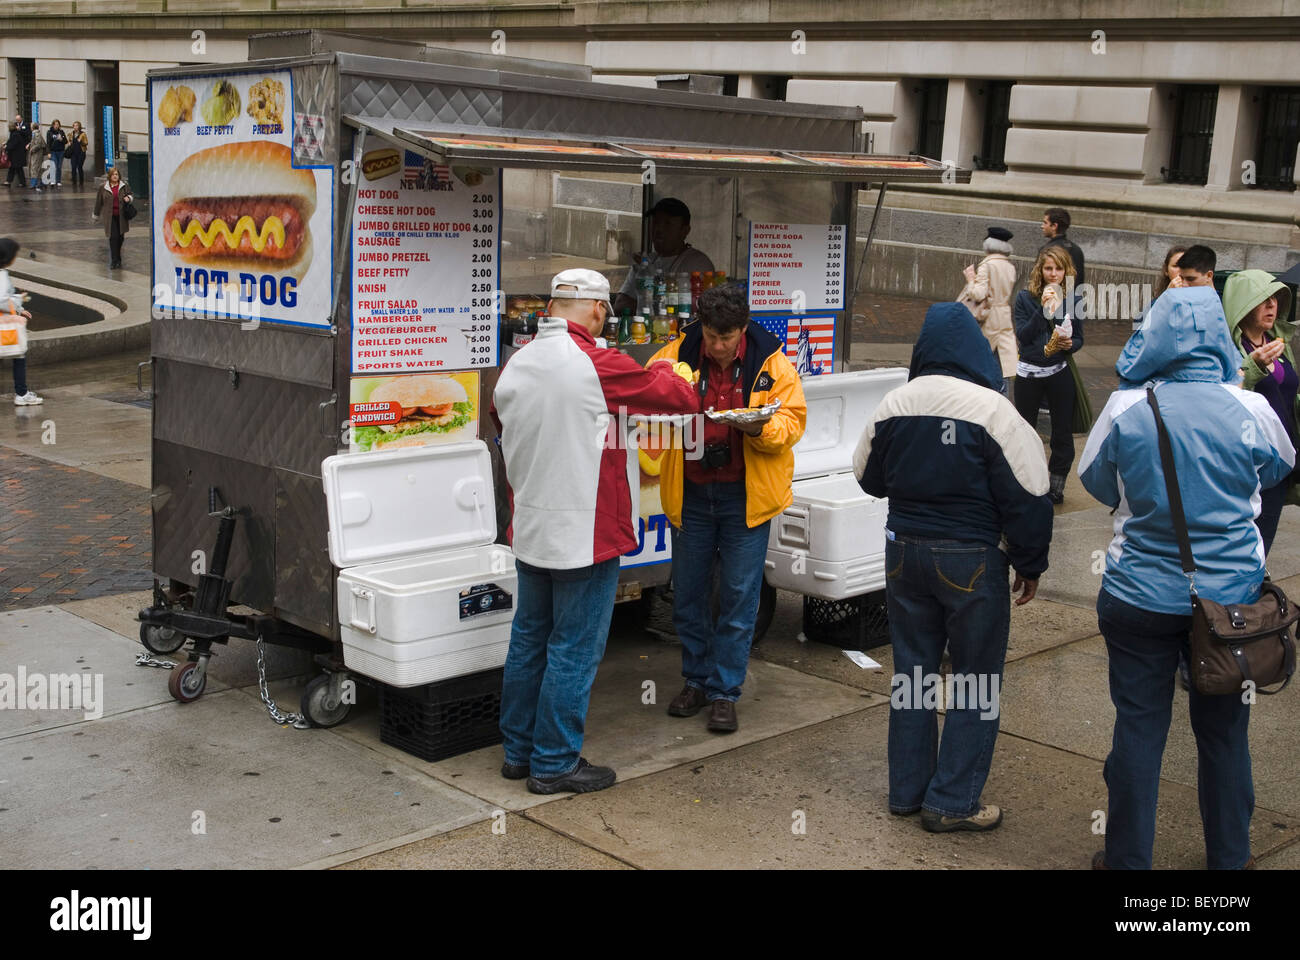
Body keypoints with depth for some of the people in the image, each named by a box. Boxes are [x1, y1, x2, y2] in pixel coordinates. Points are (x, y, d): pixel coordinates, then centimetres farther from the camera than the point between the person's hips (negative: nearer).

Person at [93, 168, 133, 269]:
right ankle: (114, 261, -8)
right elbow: (99, 202, 8)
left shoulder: (124, 186, 4)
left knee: (120, 237, 10)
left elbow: (130, 194, 18)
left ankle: (117, 259, 29)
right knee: (113, 237, -10)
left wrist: (128, 198, -8)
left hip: (122, 216, 2)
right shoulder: (103, 187, 1)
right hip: (110, 217, -2)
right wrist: (96, 215, 15)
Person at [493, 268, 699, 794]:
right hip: (585, 534, -7)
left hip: (530, 531, 7)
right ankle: (554, 763, 11)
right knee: (573, 650, 3)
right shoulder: (598, 366, -17)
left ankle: (518, 750, 27)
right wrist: (663, 372, 14)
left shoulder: (515, 367, 3)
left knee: (529, 640, 17)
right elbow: (681, 397, -7)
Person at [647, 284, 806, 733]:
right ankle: (696, 681, 28)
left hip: (746, 496, -2)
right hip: (691, 493, 2)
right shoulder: (677, 355, -3)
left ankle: (724, 692, 13)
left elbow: (792, 422, -3)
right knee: (687, 593, 11)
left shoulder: (772, 363, -5)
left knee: (738, 595, 2)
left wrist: (761, 429, -25)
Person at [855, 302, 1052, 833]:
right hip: (970, 559, -5)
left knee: (912, 669, 16)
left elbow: (869, 477, 15)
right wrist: (1030, 564, 0)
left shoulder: (893, 404, 0)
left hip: (904, 549, 5)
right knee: (976, 683, 7)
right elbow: (1027, 496, -13)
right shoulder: (991, 409, -16)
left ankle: (907, 789, 25)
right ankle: (952, 802, 10)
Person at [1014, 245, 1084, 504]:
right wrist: (1044, 309, -25)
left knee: (1062, 431, 5)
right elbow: (1022, 336, -14)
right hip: (1029, 372, -1)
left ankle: (1056, 485, 19)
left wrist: (1069, 344, -17)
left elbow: (1079, 339, 6)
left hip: (1060, 373, 1)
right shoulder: (1025, 298, -4)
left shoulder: (1073, 300, 1)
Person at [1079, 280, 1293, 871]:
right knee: (1224, 732, 15)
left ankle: (1127, 859, 20)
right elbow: (1280, 468, 11)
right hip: (1230, 594, 1)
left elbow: (1094, 480, 5)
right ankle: (1229, 857, 30)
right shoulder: (1251, 411, -10)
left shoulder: (1125, 410, -12)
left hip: (1142, 595, -1)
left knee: (1138, 728, 10)